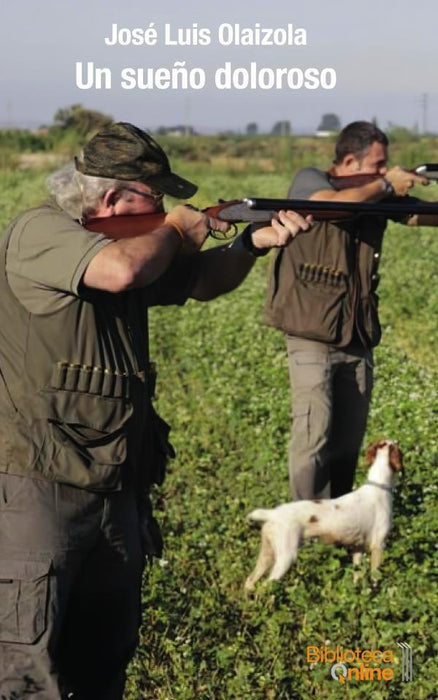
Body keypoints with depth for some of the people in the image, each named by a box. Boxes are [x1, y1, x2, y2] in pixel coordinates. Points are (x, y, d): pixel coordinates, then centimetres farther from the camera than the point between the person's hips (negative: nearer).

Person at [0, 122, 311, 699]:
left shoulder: (136, 240, 13)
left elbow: (200, 281, 24)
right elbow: (120, 270, -31)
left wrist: (254, 243, 5)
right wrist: (174, 231, -10)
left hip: (117, 492, 9)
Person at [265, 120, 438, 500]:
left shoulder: (377, 196, 9)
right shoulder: (309, 181, -6)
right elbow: (336, 205, -27)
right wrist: (385, 185, -16)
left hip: (358, 340, 6)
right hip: (312, 337, -6)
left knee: (349, 439, 12)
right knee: (315, 434, -11)